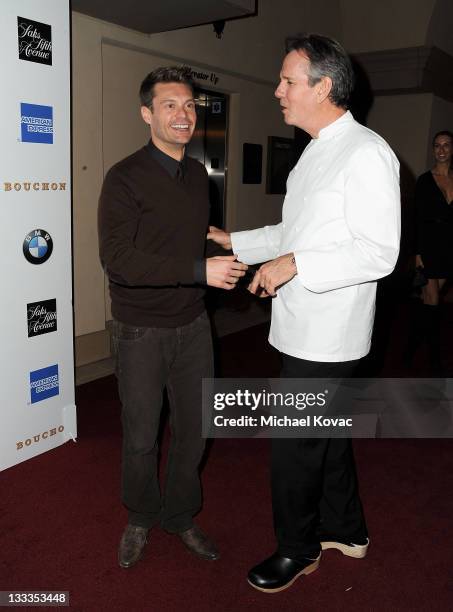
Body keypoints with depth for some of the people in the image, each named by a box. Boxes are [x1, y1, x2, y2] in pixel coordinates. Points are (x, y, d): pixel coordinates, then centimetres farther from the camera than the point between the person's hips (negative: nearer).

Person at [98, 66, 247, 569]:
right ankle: (140, 519, 36)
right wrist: (200, 271, -29)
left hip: (193, 326, 6)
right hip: (141, 332, -5)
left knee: (193, 431, 14)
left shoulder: (198, 175, 8)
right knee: (141, 437, 9)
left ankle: (179, 516, 37)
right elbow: (117, 258, -25)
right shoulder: (125, 178, -14)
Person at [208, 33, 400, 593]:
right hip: (303, 327, 9)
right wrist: (235, 242, 17)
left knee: (295, 443, 3)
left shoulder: (366, 154, -16)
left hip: (326, 335, -9)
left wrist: (293, 265, -24)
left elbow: (378, 254, -22)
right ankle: (344, 530, 40)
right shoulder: (315, 153, 14)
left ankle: (297, 549, 27)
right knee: (326, 433, 20)